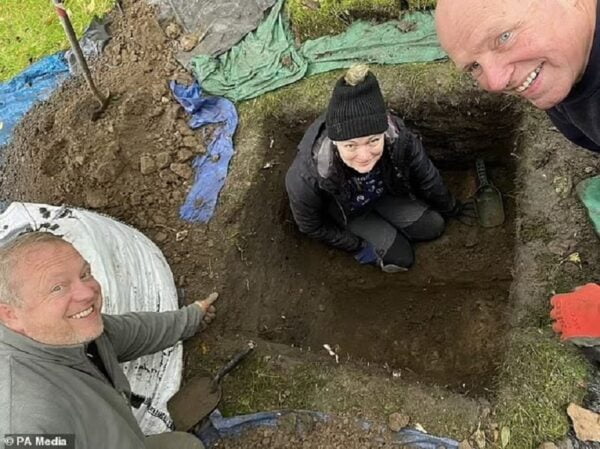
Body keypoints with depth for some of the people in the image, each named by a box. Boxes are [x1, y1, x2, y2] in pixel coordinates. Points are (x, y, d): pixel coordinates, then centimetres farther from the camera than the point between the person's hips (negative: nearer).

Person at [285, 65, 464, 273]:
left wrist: (451, 209, 6)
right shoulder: (305, 178, -44)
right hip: (345, 213, -3)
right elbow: (311, 226, -21)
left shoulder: (400, 141, -37)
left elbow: (427, 178, -14)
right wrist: (358, 247, -11)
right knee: (400, 258, -5)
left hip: (384, 194, 3)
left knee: (433, 226, 0)